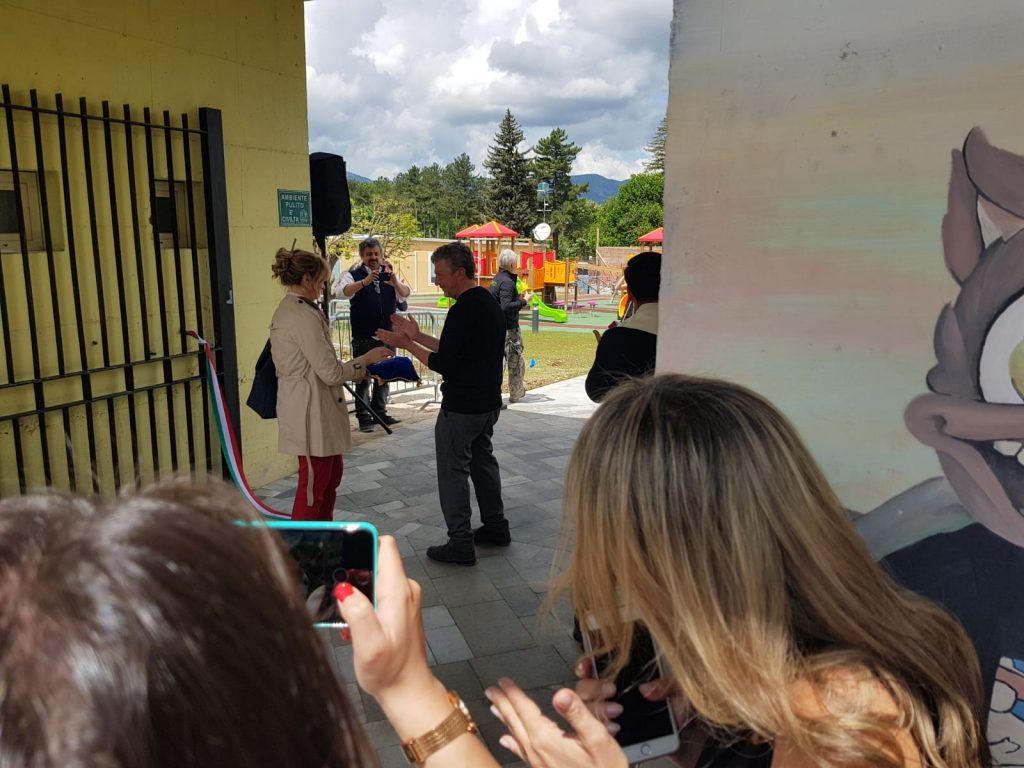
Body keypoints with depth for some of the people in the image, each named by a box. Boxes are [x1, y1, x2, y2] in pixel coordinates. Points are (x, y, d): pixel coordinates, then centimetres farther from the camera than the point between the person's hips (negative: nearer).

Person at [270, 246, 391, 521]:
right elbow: (330, 372, -21)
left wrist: (360, 368, 12)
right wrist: (366, 359, -7)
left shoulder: (287, 310, 10)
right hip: (312, 409, -10)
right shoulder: (304, 316, -21)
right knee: (314, 482, 3)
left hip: (305, 404, 10)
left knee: (332, 472, 21)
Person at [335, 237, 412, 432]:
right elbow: (341, 291, -22)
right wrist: (366, 281, -36)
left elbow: (405, 294, -3)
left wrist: (394, 280, -24)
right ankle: (363, 416, 10)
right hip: (363, 337, -4)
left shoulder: (389, 274, 10)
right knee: (363, 378, 1)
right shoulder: (354, 275, -2)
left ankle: (380, 412, 26)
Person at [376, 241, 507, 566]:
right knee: (483, 460, 20)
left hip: (461, 407, -10)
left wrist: (407, 344, -11)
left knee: (453, 470, 1)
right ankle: (495, 527, 30)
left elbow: (444, 363, -21)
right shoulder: (490, 302, 9)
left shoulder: (464, 310, -21)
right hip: (489, 402, 10)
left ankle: (460, 544, 8)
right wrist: (417, 336, 12)